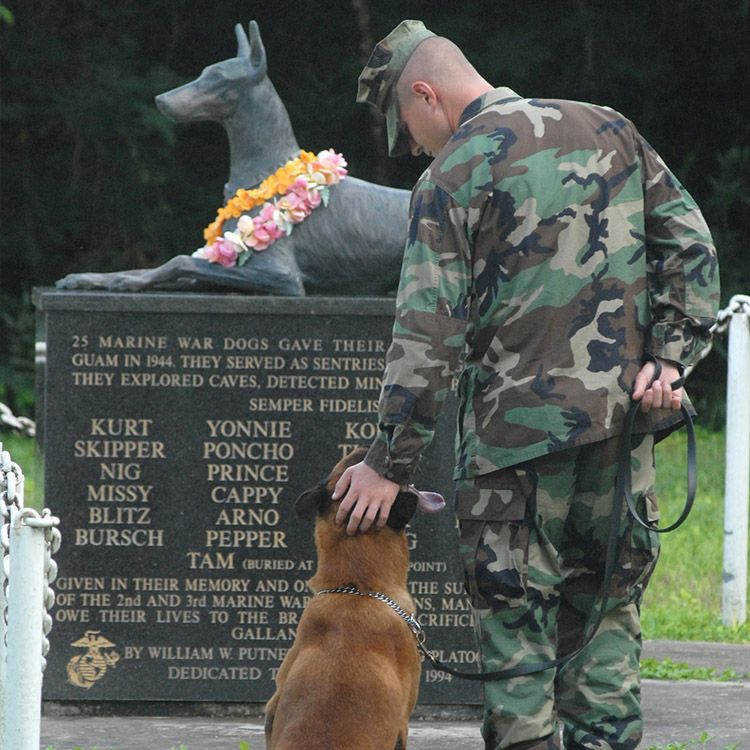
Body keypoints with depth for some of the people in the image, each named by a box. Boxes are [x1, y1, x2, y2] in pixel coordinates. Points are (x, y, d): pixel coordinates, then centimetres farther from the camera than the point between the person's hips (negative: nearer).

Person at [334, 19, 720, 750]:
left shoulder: (454, 175, -7)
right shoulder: (607, 129, 10)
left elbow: (427, 334, -11)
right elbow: (689, 243, 6)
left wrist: (388, 464, -7)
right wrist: (668, 356, 2)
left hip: (518, 429, -5)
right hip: (624, 417, 5)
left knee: (515, 624, 1)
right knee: (607, 610, 12)